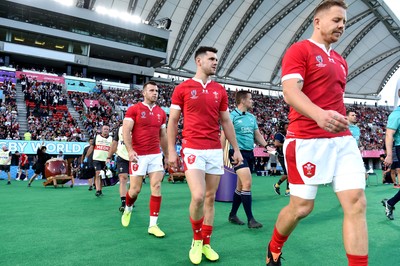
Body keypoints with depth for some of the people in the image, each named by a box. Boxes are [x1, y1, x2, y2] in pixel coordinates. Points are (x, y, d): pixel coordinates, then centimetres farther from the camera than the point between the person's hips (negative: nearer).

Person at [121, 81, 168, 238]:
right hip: (138, 155, -4)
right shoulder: (133, 109, -2)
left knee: (157, 187, -3)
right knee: (135, 189, 3)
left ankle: (153, 225, 4)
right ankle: (128, 209, 37)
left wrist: (167, 155, 17)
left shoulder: (161, 113, 11)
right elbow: (125, 131, -9)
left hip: (156, 155, 4)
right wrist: (130, 150, -22)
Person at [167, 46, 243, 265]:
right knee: (198, 196, -15)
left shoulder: (220, 90, 12)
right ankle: (196, 240, 13)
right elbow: (173, 121, 3)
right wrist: (171, 150, -3)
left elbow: (226, 122, 16)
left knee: (210, 198, 9)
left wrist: (236, 149, 13)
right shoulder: (182, 88, 1)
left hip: (215, 150, 4)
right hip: (193, 149, -4)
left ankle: (206, 244, 24)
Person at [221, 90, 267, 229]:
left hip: (250, 153, 7)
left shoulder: (252, 117, 15)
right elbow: (224, 136, -9)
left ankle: (233, 215, 25)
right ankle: (250, 219, -5)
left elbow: (257, 134, 20)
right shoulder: (232, 116, -6)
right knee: (247, 183, -15)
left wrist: (266, 146, 6)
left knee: (241, 186, 12)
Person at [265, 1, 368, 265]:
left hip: (343, 140, 7)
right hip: (306, 141, -7)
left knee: (356, 203, -3)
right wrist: (319, 115, -36)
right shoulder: (299, 50, -3)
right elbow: (290, 92, -19)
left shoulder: (340, 61, 21)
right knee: (301, 207, 2)